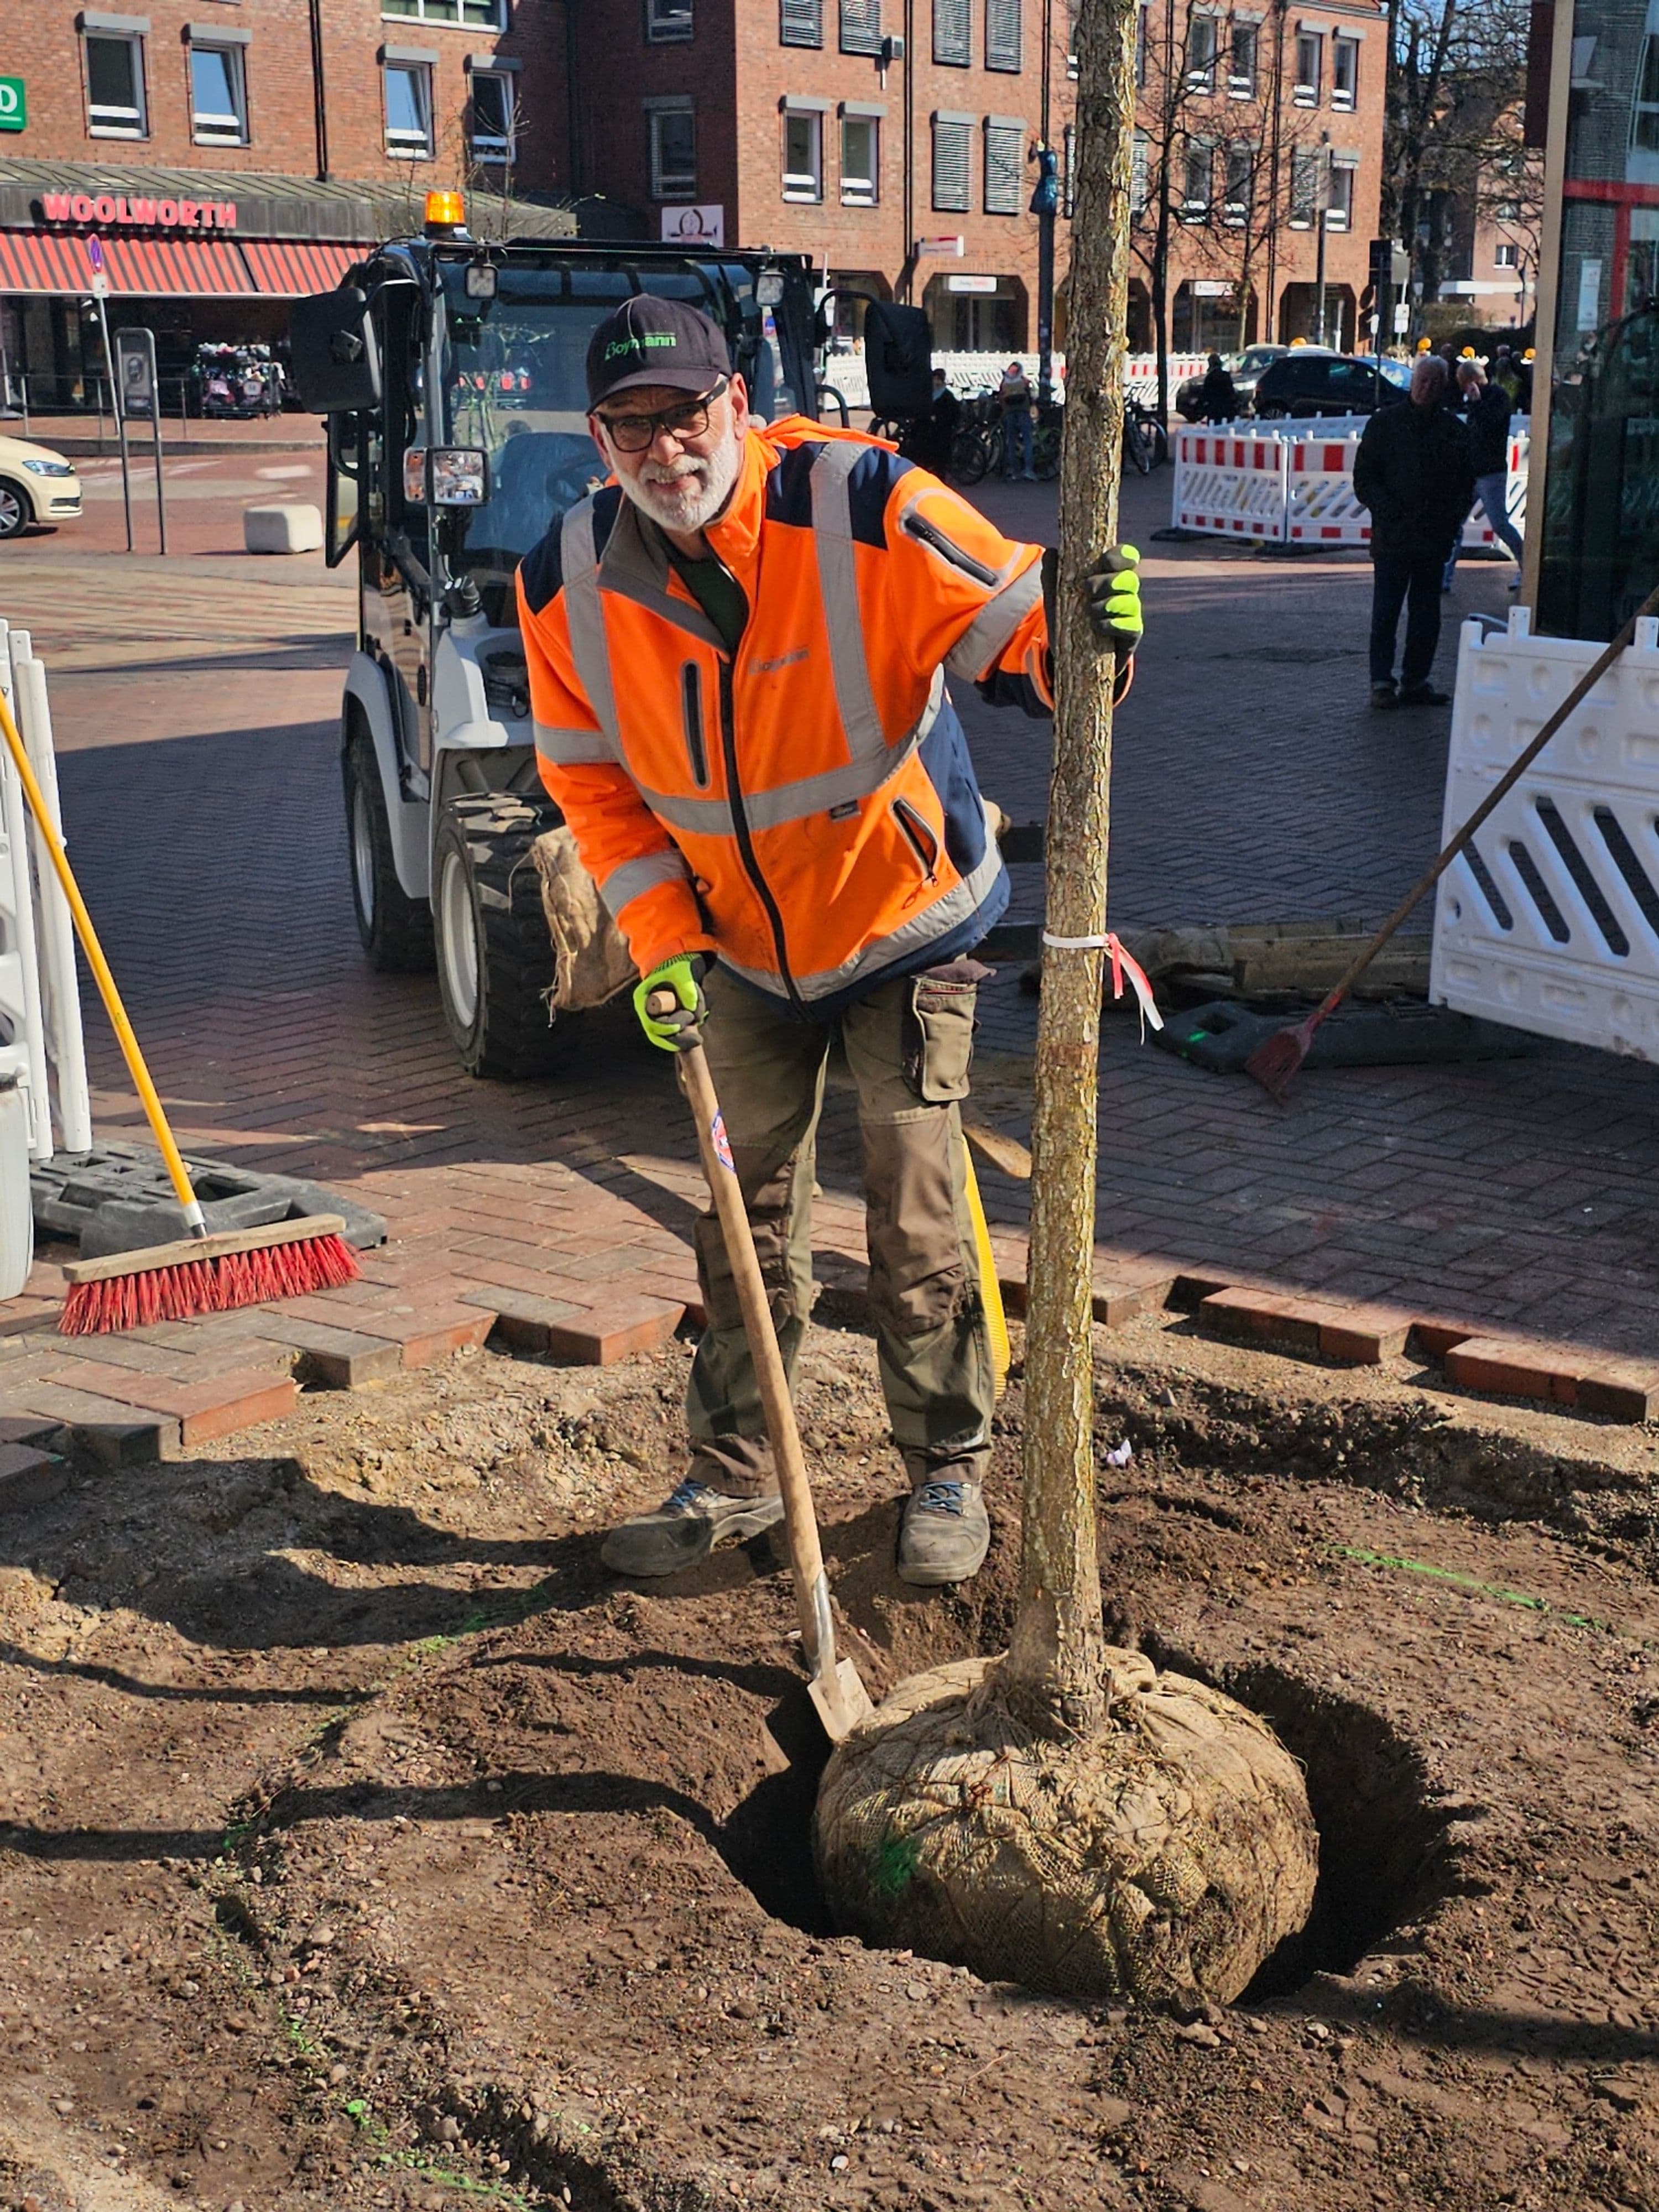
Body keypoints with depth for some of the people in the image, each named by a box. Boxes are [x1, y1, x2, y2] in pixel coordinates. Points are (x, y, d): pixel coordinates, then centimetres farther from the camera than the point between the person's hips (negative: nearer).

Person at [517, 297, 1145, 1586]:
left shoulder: (862, 509, -24)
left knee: (917, 1214, -1)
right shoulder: (569, 585, -12)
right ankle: (735, 1476, 28)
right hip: (742, 949, 4)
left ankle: (948, 1476, 18)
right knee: (744, 1213, 13)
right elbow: (591, 778, -1)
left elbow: (1012, 632, -22)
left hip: (905, 923, -3)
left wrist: (1087, 630, -46)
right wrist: (662, 938, -10)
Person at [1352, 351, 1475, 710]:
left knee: (1426, 613, 7)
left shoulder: (1453, 429, 11)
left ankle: (1416, 680, 14)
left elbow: (1466, 482, 14)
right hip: (1392, 538, -3)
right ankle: (1382, 682, 3)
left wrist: (1453, 517, -2)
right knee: (1386, 612, -2)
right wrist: (1387, 512, -10)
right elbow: (1364, 478, 2)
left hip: (1434, 538, 3)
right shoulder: (1385, 422, 3)